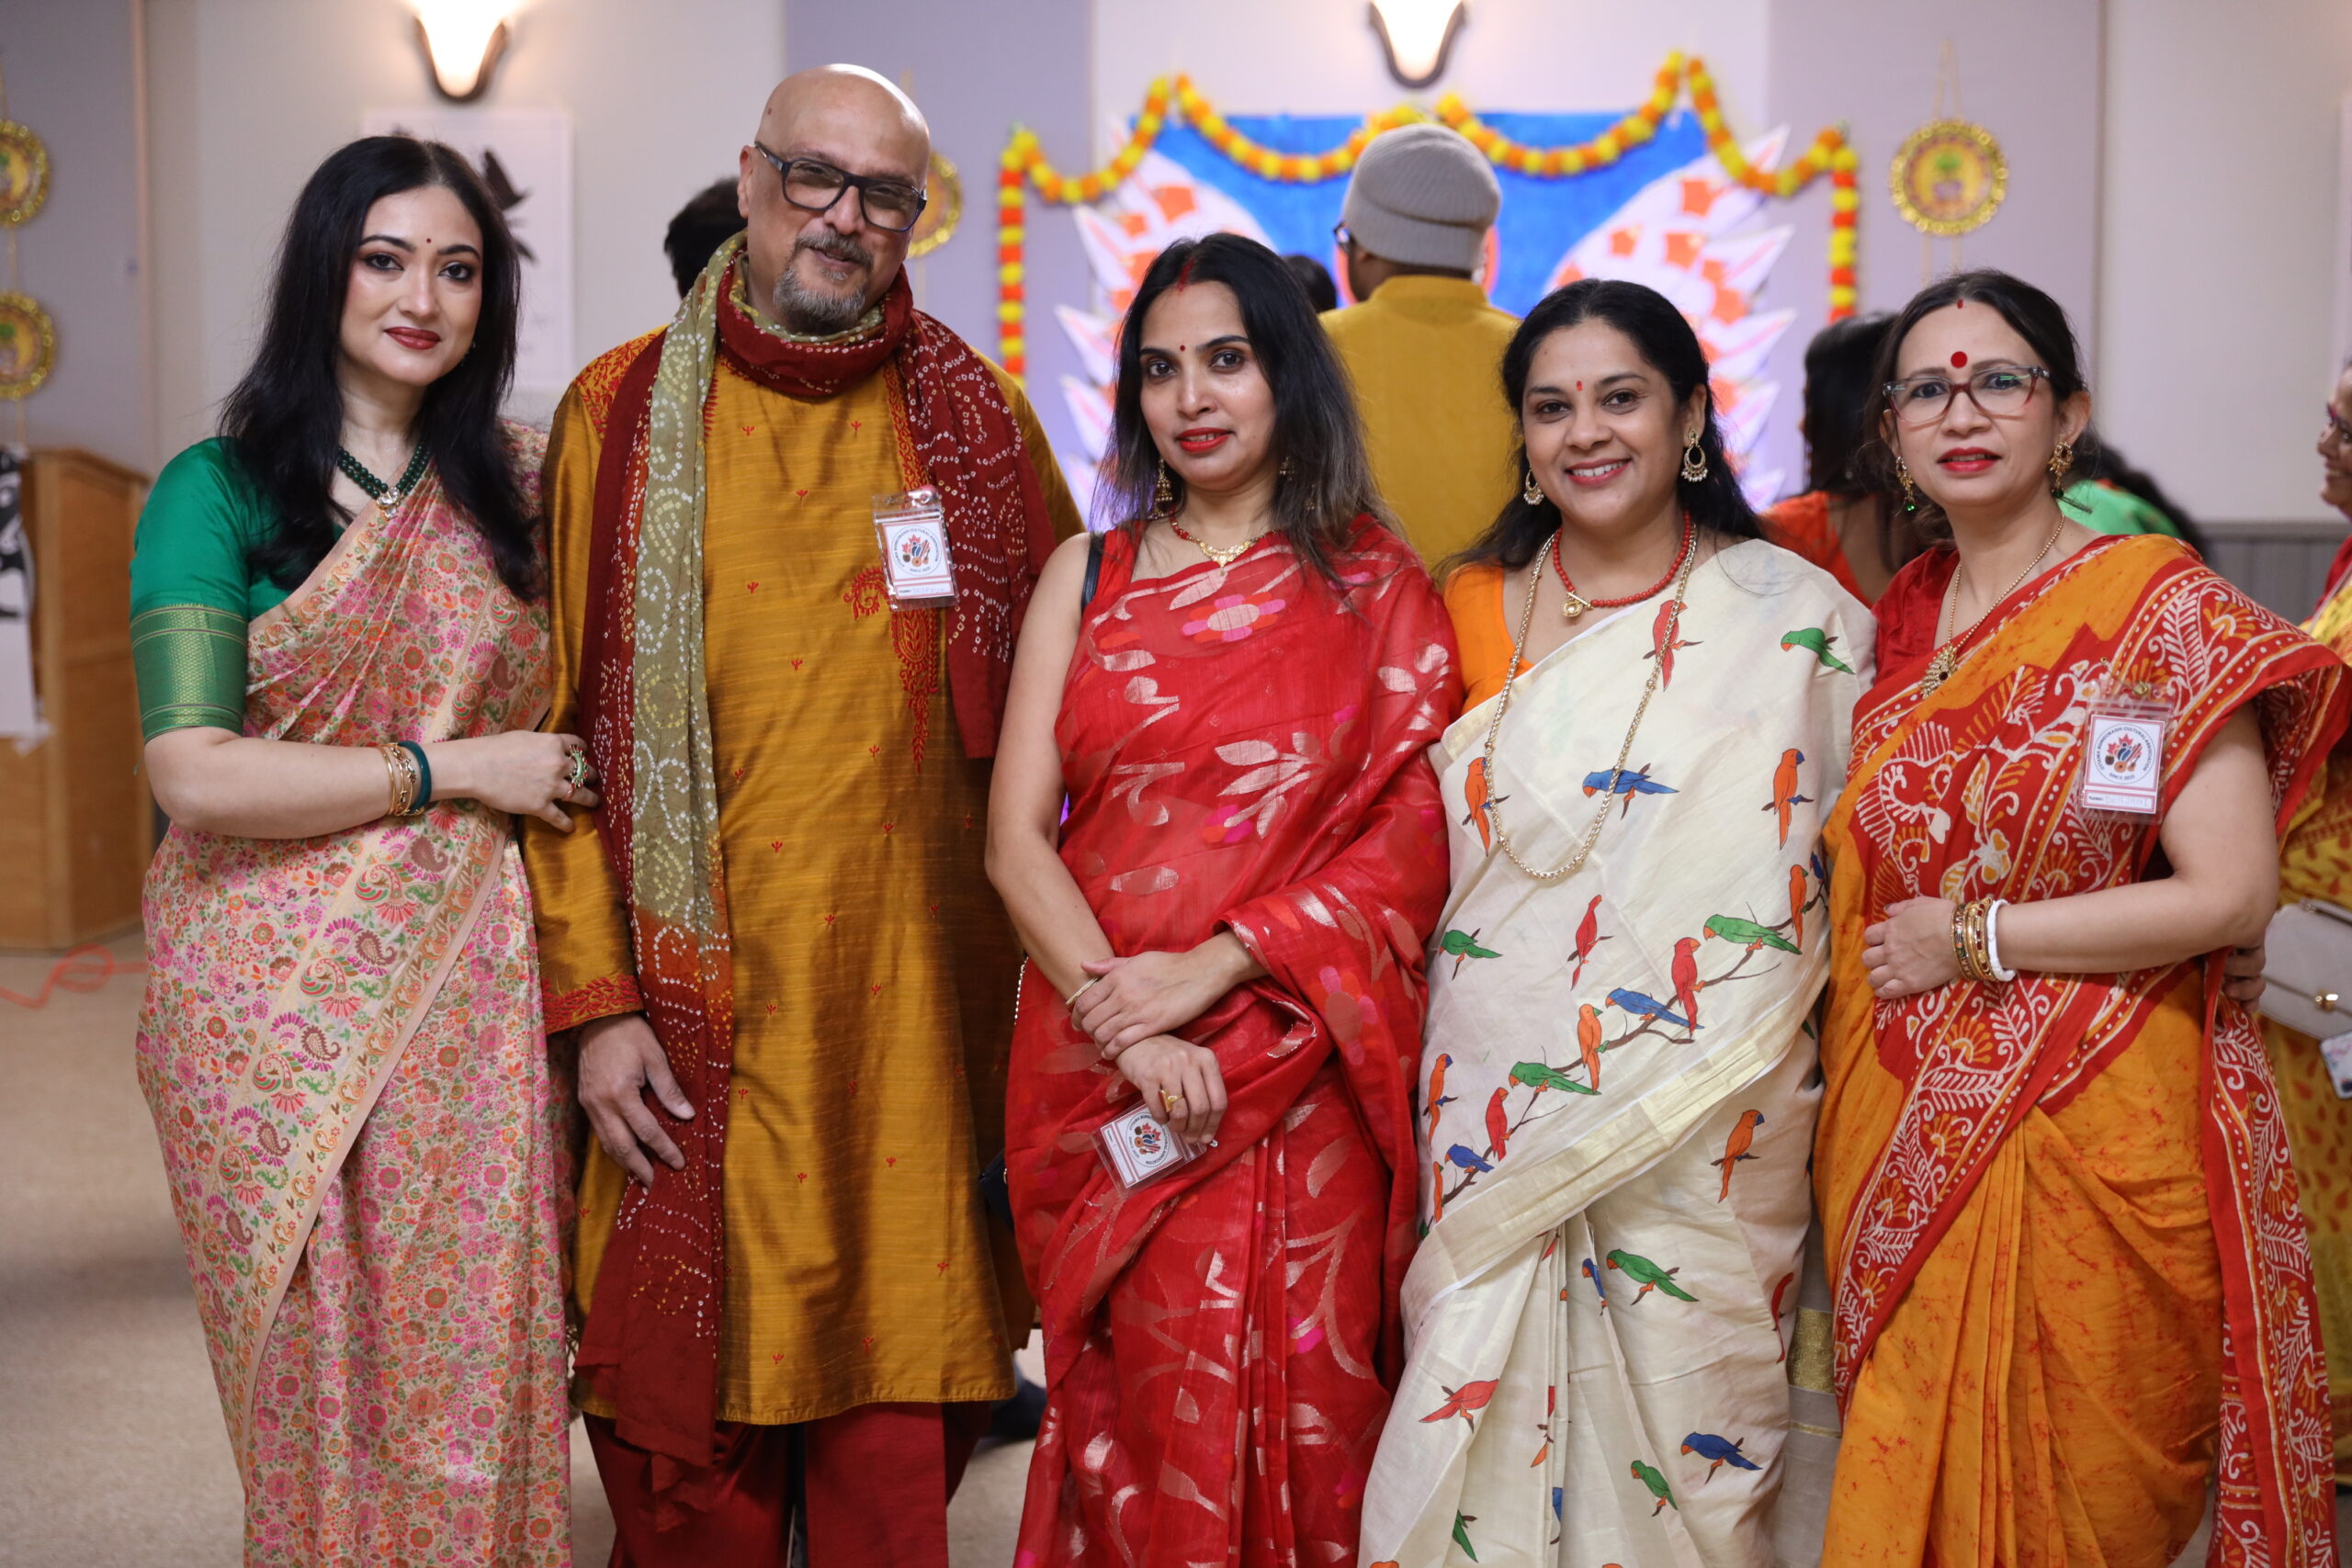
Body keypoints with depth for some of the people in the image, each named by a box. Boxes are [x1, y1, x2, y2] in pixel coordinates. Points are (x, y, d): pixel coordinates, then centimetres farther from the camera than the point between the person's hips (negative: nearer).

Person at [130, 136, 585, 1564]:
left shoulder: (510, 481, 10)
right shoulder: (221, 490, -2)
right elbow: (193, 774, -13)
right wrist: (455, 767, -10)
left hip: (467, 1001, 3)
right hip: (275, 1001, -3)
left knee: (476, 1364, 4)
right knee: (316, 1377, 5)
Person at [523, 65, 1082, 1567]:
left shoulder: (976, 416, 6)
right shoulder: (623, 413, 2)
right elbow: (565, 724, 1)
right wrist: (594, 998, -5)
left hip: (921, 994, 1)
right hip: (702, 1001, -1)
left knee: (899, 1428, 7)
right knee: (695, 1417, 7)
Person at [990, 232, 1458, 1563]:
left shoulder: (1379, 589, 4)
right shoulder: (1089, 576, 10)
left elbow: (1415, 844, -4)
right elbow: (1016, 837, 2)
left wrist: (1209, 969, -14)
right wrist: (1123, 1022, -12)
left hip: (1302, 1076, -1)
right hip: (1102, 1072, 2)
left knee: (1299, 1412, 1)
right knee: (1135, 1417, 5)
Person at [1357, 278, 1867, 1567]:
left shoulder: (1796, 618, 0)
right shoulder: (1473, 612, 7)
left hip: (1709, 1128, -2)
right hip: (1499, 1112, 2)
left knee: (1682, 1428, 4)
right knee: (1489, 1423, 4)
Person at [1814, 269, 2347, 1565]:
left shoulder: (2161, 607, -7)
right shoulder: (1898, 621, 9)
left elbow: (2232, 895, -15)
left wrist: (1974, 940, -13)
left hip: (2090, 1137, -5)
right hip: (1906, 1140, 5)